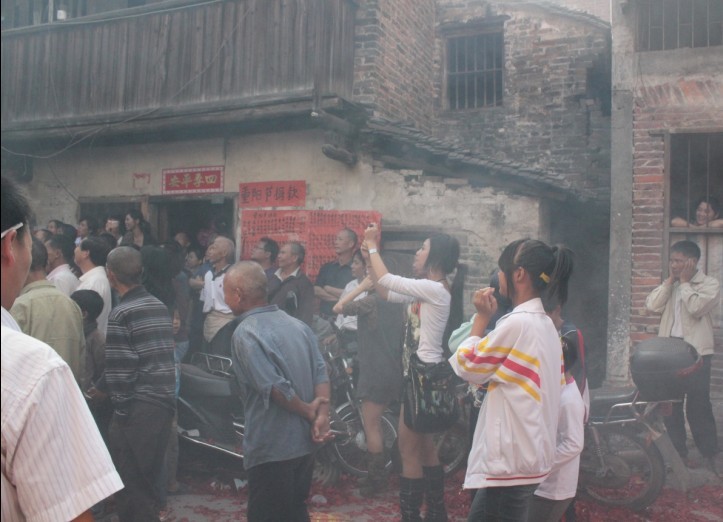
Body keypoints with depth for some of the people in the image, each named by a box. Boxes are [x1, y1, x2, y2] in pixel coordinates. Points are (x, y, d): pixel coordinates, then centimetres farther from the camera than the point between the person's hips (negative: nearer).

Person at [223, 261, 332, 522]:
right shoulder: (297, 324, 7)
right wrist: (322, 416, -10)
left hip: (271, 448, -7)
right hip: (304, 443, 7)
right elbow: (321, 373, -2)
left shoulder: (246, 333, -15)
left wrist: (309, 412, -9)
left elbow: (276, 389, -22)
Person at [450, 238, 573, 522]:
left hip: (511, 460, -10)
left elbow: (468, 367, -11)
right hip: (529, 453, 10)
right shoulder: (546, 324, 9)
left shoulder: (517, 323, -21)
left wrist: (481, 317, -4)